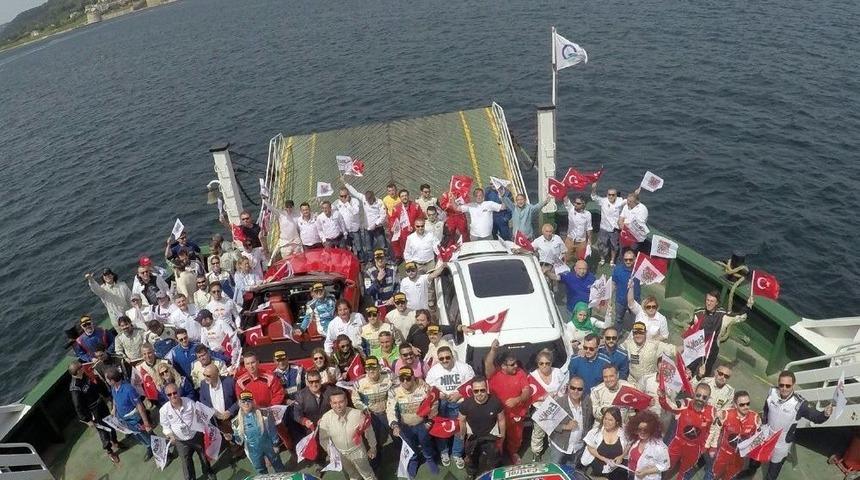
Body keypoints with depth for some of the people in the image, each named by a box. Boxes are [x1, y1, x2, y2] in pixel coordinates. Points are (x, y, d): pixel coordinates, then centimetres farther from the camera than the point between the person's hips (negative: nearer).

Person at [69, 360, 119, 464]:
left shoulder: (84, 376, -10)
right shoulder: (75, 388, -32)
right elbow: (78, 407, -23)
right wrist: (87, 420, -15)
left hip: (101, 404, 7)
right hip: (94, 411, -7)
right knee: (103, 431, 11)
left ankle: (114, 442, 49)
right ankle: (109, 451, 35)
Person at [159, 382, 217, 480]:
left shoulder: (189, 402, -18)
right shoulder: (164, 410, -18)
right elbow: (165, 426, -3)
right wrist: (171, 436, -17)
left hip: (196, 435, 1)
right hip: (181, 441, -1)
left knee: (204, 455, 20)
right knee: (186, 462, 13)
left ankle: (208, 472, 48)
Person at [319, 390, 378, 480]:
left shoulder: (357, 414, -30)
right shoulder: (325, 418, -26)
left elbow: (368, 431, -12)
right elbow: (323, 439, -9)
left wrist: (372, 448, 0)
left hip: (357, 451, -2)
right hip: (340, 454, 2)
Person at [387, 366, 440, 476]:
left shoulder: (424, 387, -11)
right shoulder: (395, 392, -10)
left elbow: (433, 404, -4)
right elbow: (390, 410, -15)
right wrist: (395, 425, -28)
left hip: (422, 423, 0)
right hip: (405, 425, 0)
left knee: (424, 435, -14)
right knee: (407, 439, -11)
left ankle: (429, 458, 15)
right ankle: (413, 460, 20)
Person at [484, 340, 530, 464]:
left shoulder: (521, 373, -9)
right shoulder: (494, 373, -15)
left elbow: (527, 392, -11)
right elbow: (488, 364, -36)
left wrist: (517, 400, -30)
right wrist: (493, 349, -51)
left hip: (516, 413, 2)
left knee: (515, 436, 21)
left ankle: (513, 452, 50)